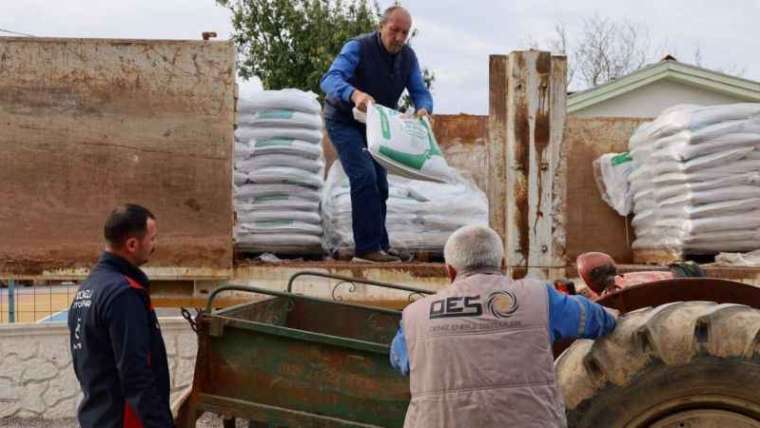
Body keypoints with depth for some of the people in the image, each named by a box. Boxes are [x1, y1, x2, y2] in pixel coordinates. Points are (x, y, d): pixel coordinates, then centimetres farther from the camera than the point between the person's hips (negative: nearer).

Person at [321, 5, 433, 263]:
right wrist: (354, 94, -59)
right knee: (364, 176, -22)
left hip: (374, 126, 7)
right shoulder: (358, 48, -24)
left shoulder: (408, 58, -5)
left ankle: (379, 244, 25)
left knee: (379, 184, 11)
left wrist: (424, 109, -33)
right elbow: (329, 79, -38)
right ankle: (367, 247, -21)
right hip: (344, 122, -7)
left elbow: (420, 92, -7)